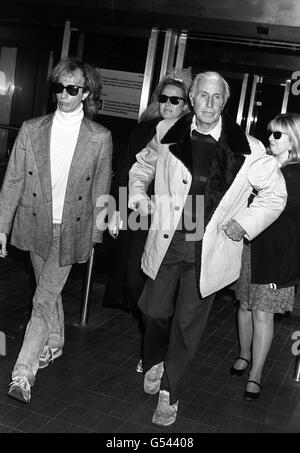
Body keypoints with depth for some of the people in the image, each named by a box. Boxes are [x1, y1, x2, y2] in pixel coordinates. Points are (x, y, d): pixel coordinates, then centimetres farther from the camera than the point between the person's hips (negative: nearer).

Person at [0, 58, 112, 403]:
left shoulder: (100, 138, -7)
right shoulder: (31, 130, -2)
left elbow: (100, 191, 0)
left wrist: (95, 236, 3)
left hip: (71, 231, -3)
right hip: (36, 226, 3)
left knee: (44, 299, -6)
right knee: (49, 290, 20)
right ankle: (54, 344, 44)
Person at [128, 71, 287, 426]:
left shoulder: (246, 148, -8)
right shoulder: (168, 134, 0)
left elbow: (275, 192, 5)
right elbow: (142, 166, 19)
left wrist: (246, 223, -4)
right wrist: (138, 195, 4)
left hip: (209, 248, -1)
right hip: (167, 240, 2)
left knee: (188, 323, 8)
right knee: (156, 311, 10)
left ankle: (170, 392, 28)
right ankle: (154, 363, 44)